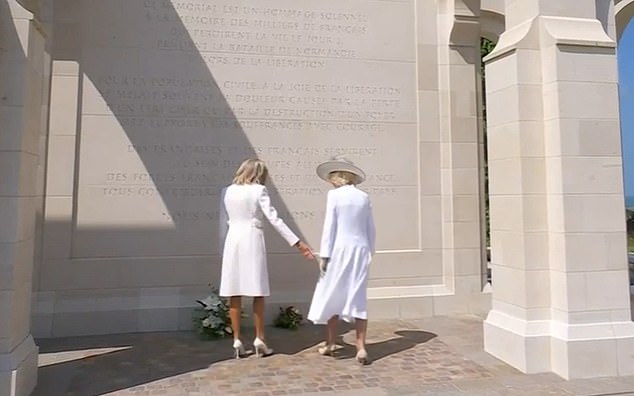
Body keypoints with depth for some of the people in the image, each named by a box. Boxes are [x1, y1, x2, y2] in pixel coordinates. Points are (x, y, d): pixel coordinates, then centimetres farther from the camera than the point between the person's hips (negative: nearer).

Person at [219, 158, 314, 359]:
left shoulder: (227, 192, 7)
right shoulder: (259, 190, -5)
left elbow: (223, 224, 10)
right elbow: (274, 219, -10)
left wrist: (223, 248, 18)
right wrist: (298, 242, -9)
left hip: (233, 241, 4)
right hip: (252, 240, -3)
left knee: (234, 294, 8)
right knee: (258, 293, 7)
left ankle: (237, 341, 12)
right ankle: (259, 339, 12)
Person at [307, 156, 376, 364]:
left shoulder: (334, 194, -6)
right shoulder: (363, 197, 8)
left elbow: (329, 226, -9)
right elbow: (370, 228, 10)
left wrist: (324, 255, -6)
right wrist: (369, 252, 18)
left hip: (340, 249, -4)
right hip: (360, 250, 4)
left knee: (332, 296, 9)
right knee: (358, 298, 6)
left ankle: (330, 344, 21)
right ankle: (361, 347, 2)